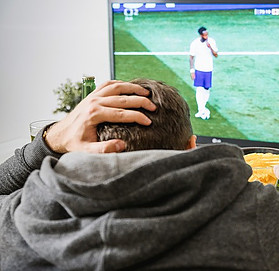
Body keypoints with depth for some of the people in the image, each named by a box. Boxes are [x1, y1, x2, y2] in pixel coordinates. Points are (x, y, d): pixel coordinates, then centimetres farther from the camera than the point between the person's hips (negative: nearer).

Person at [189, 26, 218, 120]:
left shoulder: (212, 41, -3)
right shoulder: (194, 43, -8)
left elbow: (216, 55, -2)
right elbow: (191, 57, -2)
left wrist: (210, 47, -20)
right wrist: (192, 70, -6)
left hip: (209, 69, 2)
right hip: (198, 69, -2)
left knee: (207, 90, 6)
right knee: (199, 89, -7)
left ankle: (202, 109, 21)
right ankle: (202, 110, 0)